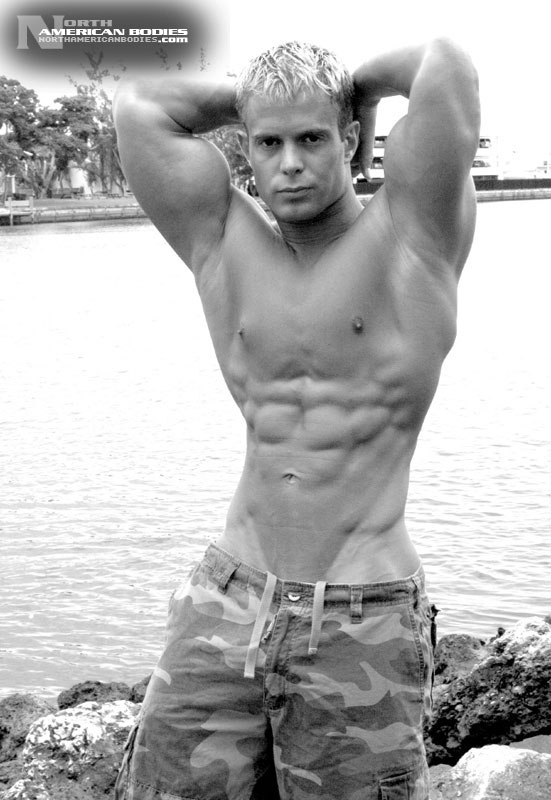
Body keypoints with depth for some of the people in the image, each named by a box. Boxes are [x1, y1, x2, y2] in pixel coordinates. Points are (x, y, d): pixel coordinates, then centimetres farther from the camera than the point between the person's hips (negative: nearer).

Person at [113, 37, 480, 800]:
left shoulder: (409, 234, -3)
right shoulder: (225, 244, 7)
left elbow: (448, 67, -14)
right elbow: (138, 106, 4)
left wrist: (361, 83, 5)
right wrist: (247, 99, 12)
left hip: (364, 623, -3)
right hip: (226, 602, 3)